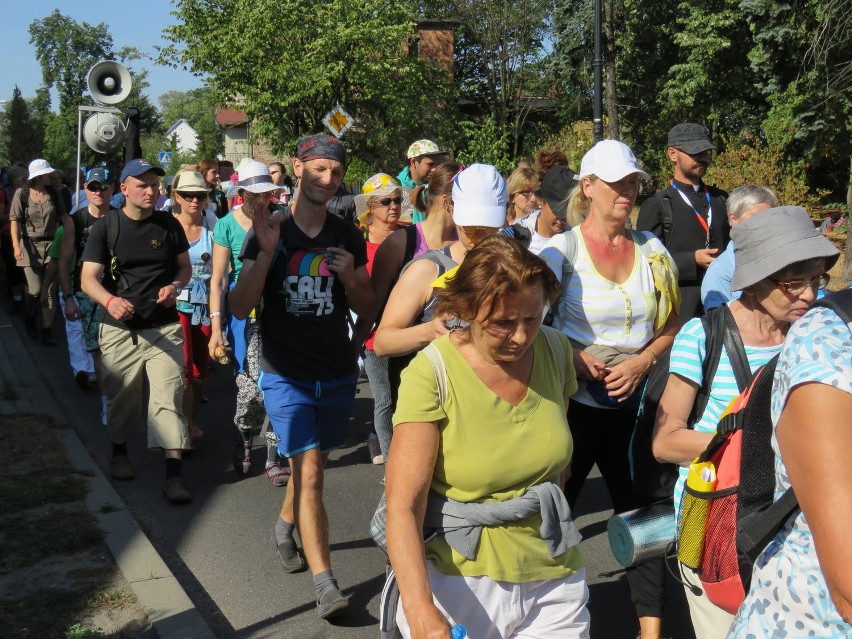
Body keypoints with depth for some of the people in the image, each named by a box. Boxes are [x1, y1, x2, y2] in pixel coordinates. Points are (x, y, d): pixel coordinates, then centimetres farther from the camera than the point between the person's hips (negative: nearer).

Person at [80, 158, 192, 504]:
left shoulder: (169, 224, 4)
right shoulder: (105, 227, -3)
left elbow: (184, 266, 15)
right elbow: (88, 278, -9)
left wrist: (175, 286, -8)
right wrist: (110, 301, -31)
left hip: (164, 327, 1)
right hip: (119, 329, 0)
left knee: (168, 400, -8)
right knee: (121, 398, 14)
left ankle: (173, 474, -6)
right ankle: (119, 451, 40)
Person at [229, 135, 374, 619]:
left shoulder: (348, 235, 3)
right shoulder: (271, 232, -5)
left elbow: (367, 306, 8)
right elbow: (241, 307, -11)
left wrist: (350, 277, -13)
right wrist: (266, 252, -24)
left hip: (338, 374, 4)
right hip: (286, 375, -4)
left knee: (312, 465, 17)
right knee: (310, 473, -12)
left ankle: (285, 526, 46)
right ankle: (326, 585, -8)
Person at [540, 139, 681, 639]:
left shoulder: (652, 250, 3)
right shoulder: (562, 250, -7)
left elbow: (672, 326, 8)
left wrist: (641, 362, -9)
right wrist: (577, 359, -20)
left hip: (634, 402, 2)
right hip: (574, 403, -2)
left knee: (643, 510, 2)